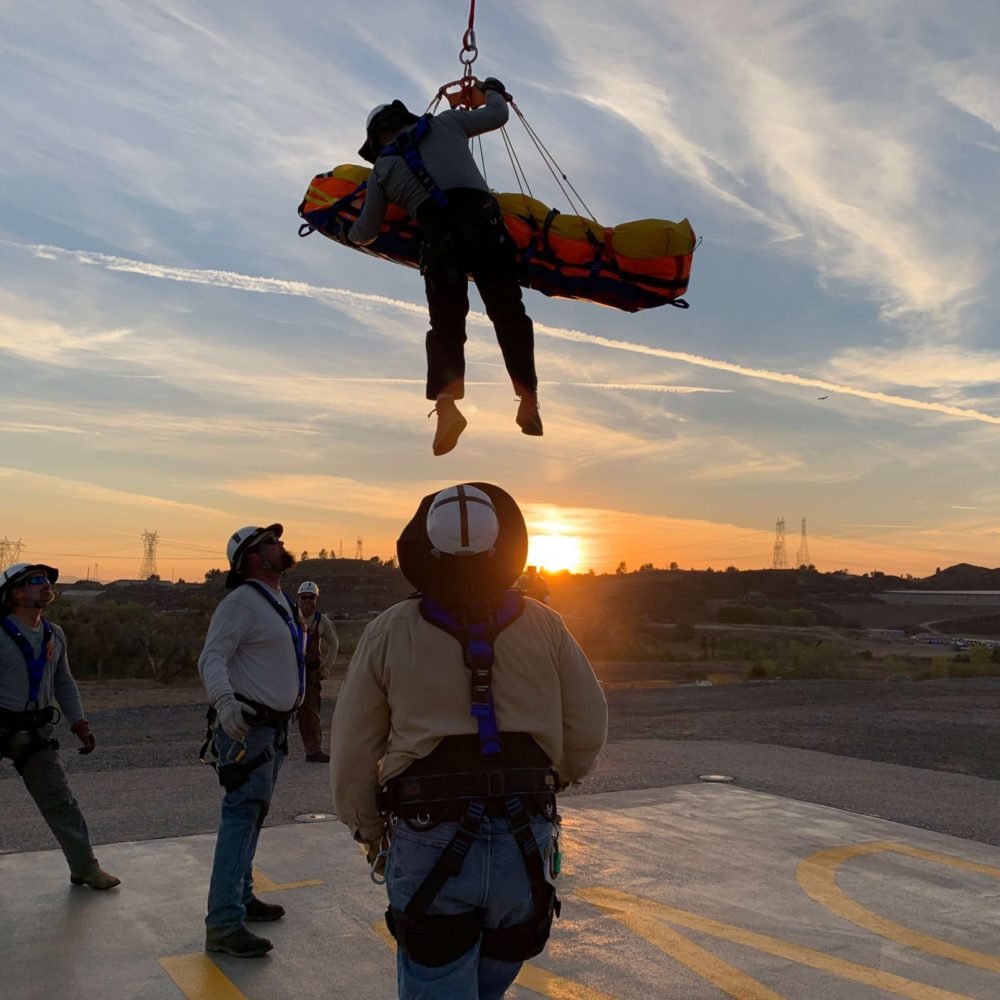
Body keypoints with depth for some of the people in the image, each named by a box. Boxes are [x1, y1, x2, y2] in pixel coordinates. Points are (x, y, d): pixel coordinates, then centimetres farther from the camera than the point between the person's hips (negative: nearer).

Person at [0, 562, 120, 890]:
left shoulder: (54, 635, 8)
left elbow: (64, 683, 16)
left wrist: (79, 724, 11)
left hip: (35, 733, 5)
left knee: (60, 802, 9)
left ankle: (85, 868, 18)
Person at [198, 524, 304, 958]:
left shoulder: (281, 602, 14)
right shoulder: (241, 602, -16)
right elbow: (211, 658, -24)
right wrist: (224, 702, -40)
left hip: (274, 726, 10)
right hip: (247, 726, -10)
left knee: (252, 815, 18)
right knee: (241, 816, -12)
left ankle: (241, 897, 31)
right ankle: (223, 924, -10)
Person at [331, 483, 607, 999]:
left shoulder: (390, 632, -7)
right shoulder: (544, 627, -4)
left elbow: (352, 752, -2)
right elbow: (588, 730, 3)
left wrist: (368, 831, 14)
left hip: (427, 846, -2)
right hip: (525, 844, 2)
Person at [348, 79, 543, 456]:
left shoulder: (383, 168, 21)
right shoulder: (444, 123, 22)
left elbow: (365, 233, 27)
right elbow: (497, 115, 31)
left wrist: (348, 232, 50)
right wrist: (494, 91, 53)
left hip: (441, 236, -1)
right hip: (484, 222, 1)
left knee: (445, 325, 5)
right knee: (508, 313, 6)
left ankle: (447, 404, -14)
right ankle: (528, 402, 3)